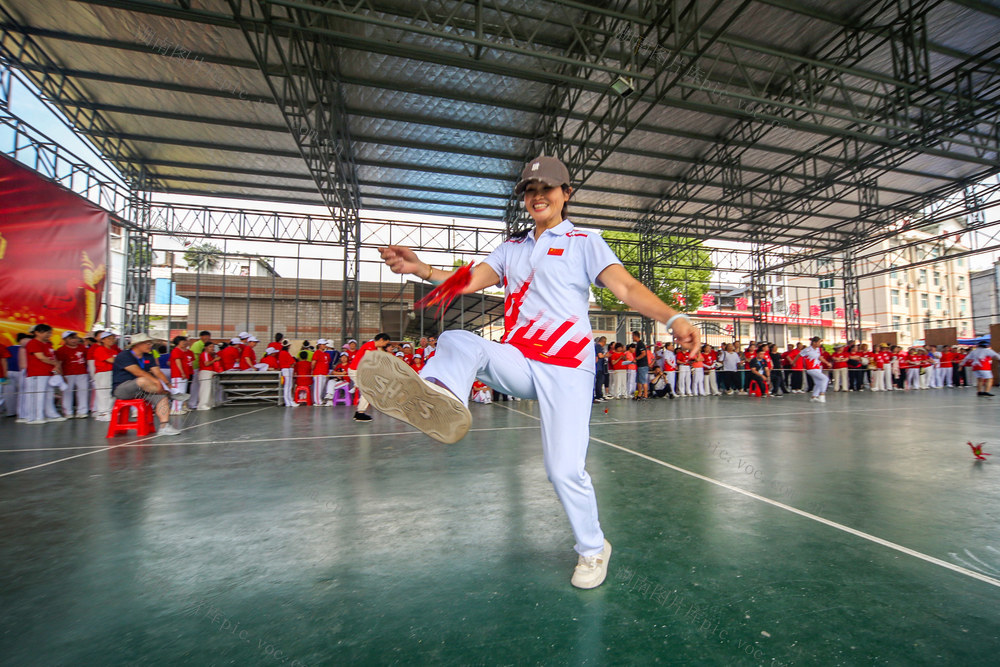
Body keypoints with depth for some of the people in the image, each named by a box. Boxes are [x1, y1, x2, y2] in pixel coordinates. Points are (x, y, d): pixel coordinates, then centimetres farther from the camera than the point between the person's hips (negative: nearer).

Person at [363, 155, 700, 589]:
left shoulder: (585, 242, 6)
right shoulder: (511, 248, 19)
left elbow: (625, 286, -9)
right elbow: (469, 281, 6)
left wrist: (673, 318, -26)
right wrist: (420, 269, -11)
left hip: (566, 366, -4)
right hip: (516, 361, 4)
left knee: (565, 469, -7)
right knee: (457, 342, -23)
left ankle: (593, 549, 20)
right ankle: (441, 396, -57)